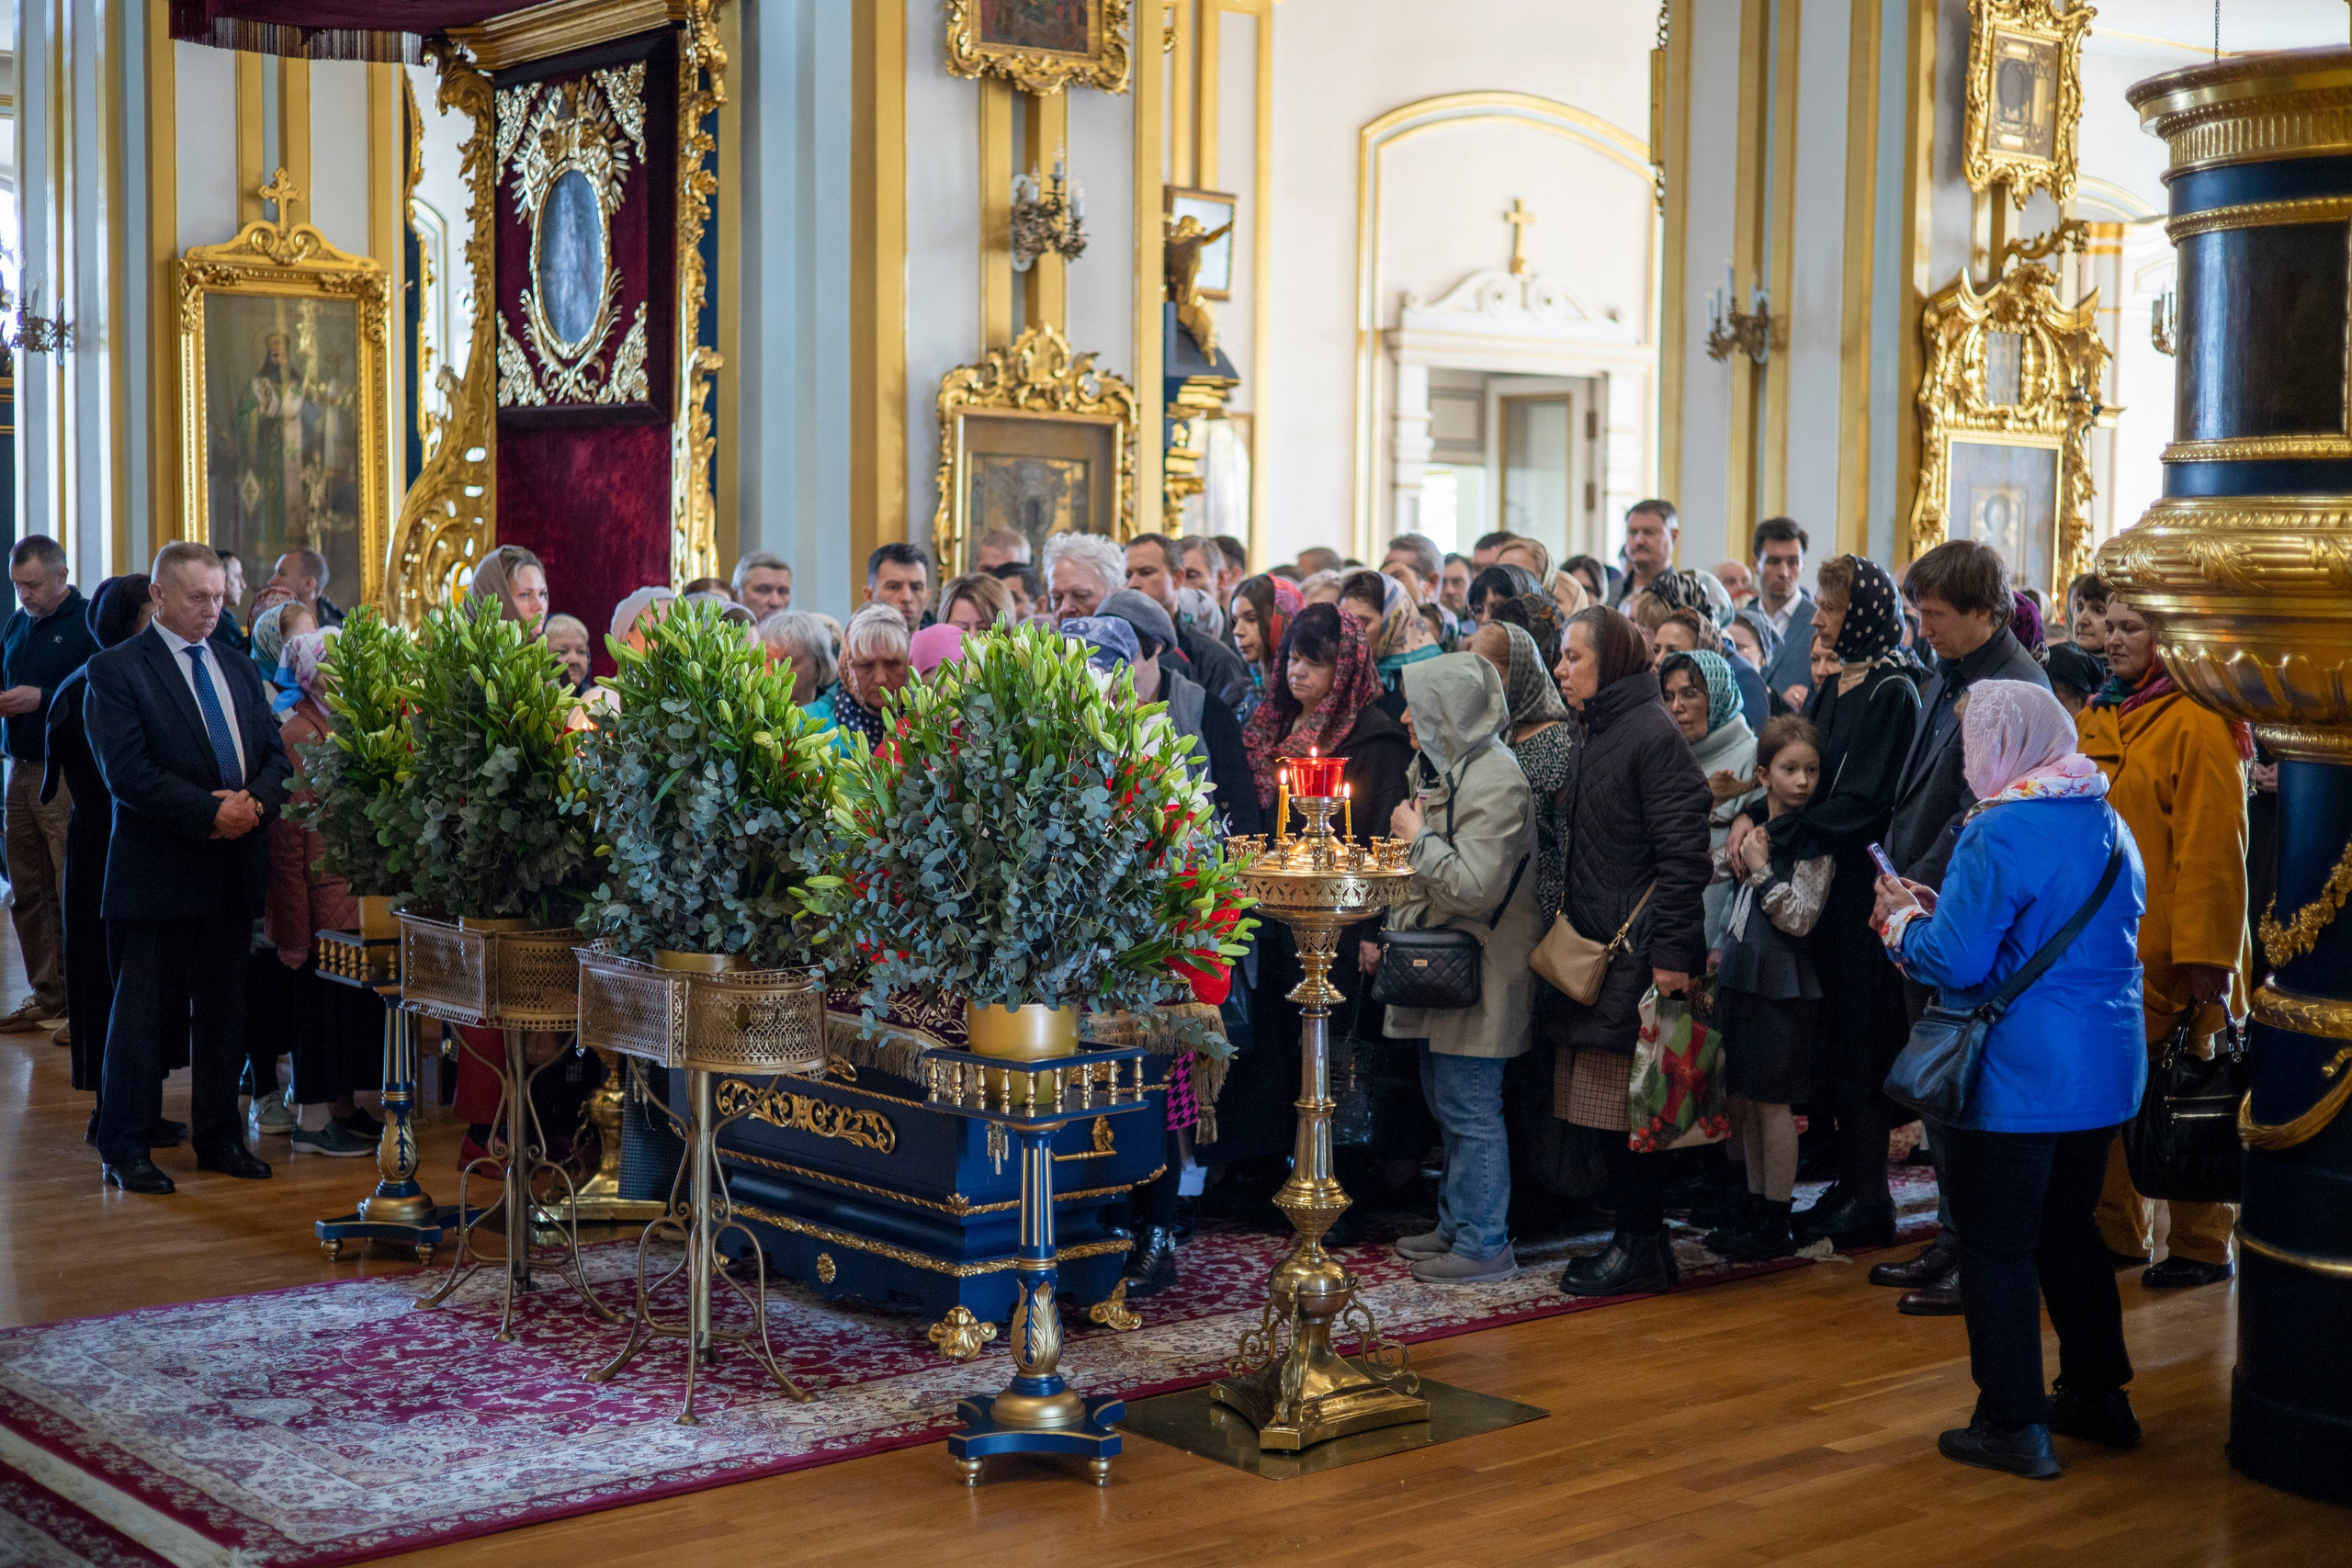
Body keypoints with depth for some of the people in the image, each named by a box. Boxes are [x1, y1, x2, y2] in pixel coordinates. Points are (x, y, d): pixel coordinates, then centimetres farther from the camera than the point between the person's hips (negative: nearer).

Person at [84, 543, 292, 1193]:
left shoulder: (238, 669, 15)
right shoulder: (117, 671, -6)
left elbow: (274, 753, 13)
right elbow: (127, 771, -15)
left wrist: (256, 802, -8)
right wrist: (211, 812, -20)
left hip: (234, 867, 6)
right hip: (158, 869, -6)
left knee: (224, 1008, 12)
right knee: (141, 1010, 2)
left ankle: (219, 1136, 23)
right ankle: (125, 1148, 10)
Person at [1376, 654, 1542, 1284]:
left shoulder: (1495, 782, -18)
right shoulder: (1435, 770, 13)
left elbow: (1475, 886, -25)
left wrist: (1418, 836, -14)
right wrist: (1388, 930, 12)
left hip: (1481, 968, -10)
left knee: (1468, 1105, -6)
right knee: (1443, 1095, 16)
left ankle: (1484, 1244, 1)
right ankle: (1456, 1224, 27)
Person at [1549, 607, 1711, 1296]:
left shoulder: (1653, 735, -12)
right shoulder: (1596, 735, 16)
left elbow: (1682, 851, -17)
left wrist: (1671, 953, -21)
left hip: (1635, 951, -9)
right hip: (1592, 948, 9)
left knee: (1631, 1102, -4)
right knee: (1610, 1104, 11)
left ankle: (1641, 1247, 4)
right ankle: (1633, 1239, 18)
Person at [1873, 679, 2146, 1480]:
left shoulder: (1997, 835, -18)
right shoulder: (2109, 826, 9)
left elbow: (1956, 962, -21)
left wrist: (1902, 919, -1)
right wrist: (1939, 910, 14)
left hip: (2014, 1079, -8)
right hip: (2105, 1071, 8)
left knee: (1997, 1248, 2)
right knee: (2067, 1229, 21)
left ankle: (2013, 1426, 6)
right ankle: (2098, 1394, 29)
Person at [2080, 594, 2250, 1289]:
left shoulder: (2196, 723, -12)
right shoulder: (2097, 717, 11)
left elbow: (2212, 849, -16)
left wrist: (2207, 956, -19)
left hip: (2170, 952, -7)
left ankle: (2201, 1248, 14)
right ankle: (2117, 1232, 23)